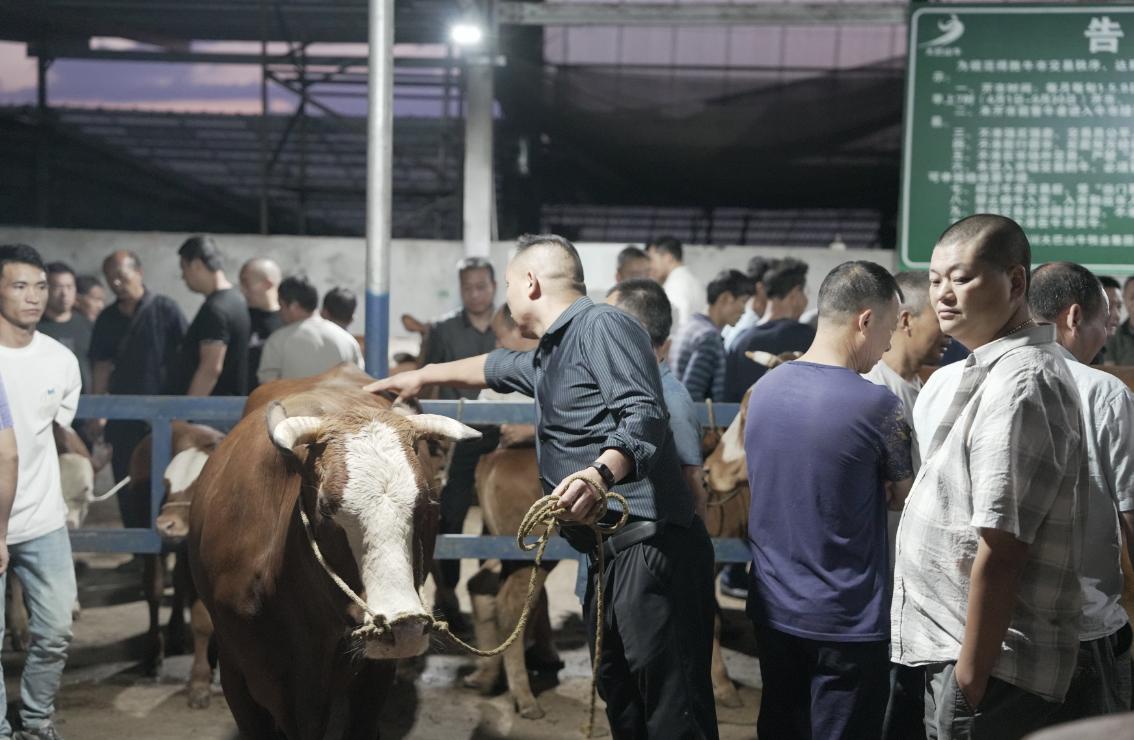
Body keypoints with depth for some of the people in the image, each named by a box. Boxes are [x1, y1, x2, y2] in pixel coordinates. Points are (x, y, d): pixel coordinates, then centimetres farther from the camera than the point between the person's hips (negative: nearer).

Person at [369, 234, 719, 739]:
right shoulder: (547, 358, 25)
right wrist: (424, 375, 56)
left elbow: (645, 417, -20)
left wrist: (600, 474, -36)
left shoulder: (601, 325, -6)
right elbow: (493, 367, 46)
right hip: (608, 555, 10)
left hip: (651, 547, -10)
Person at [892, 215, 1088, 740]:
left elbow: (999, 551, -23)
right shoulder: (986, 371, 12)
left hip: (989, 659, -9)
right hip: (952, 649, 9)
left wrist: (970, 679, -21)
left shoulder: (1020, 385, -19)